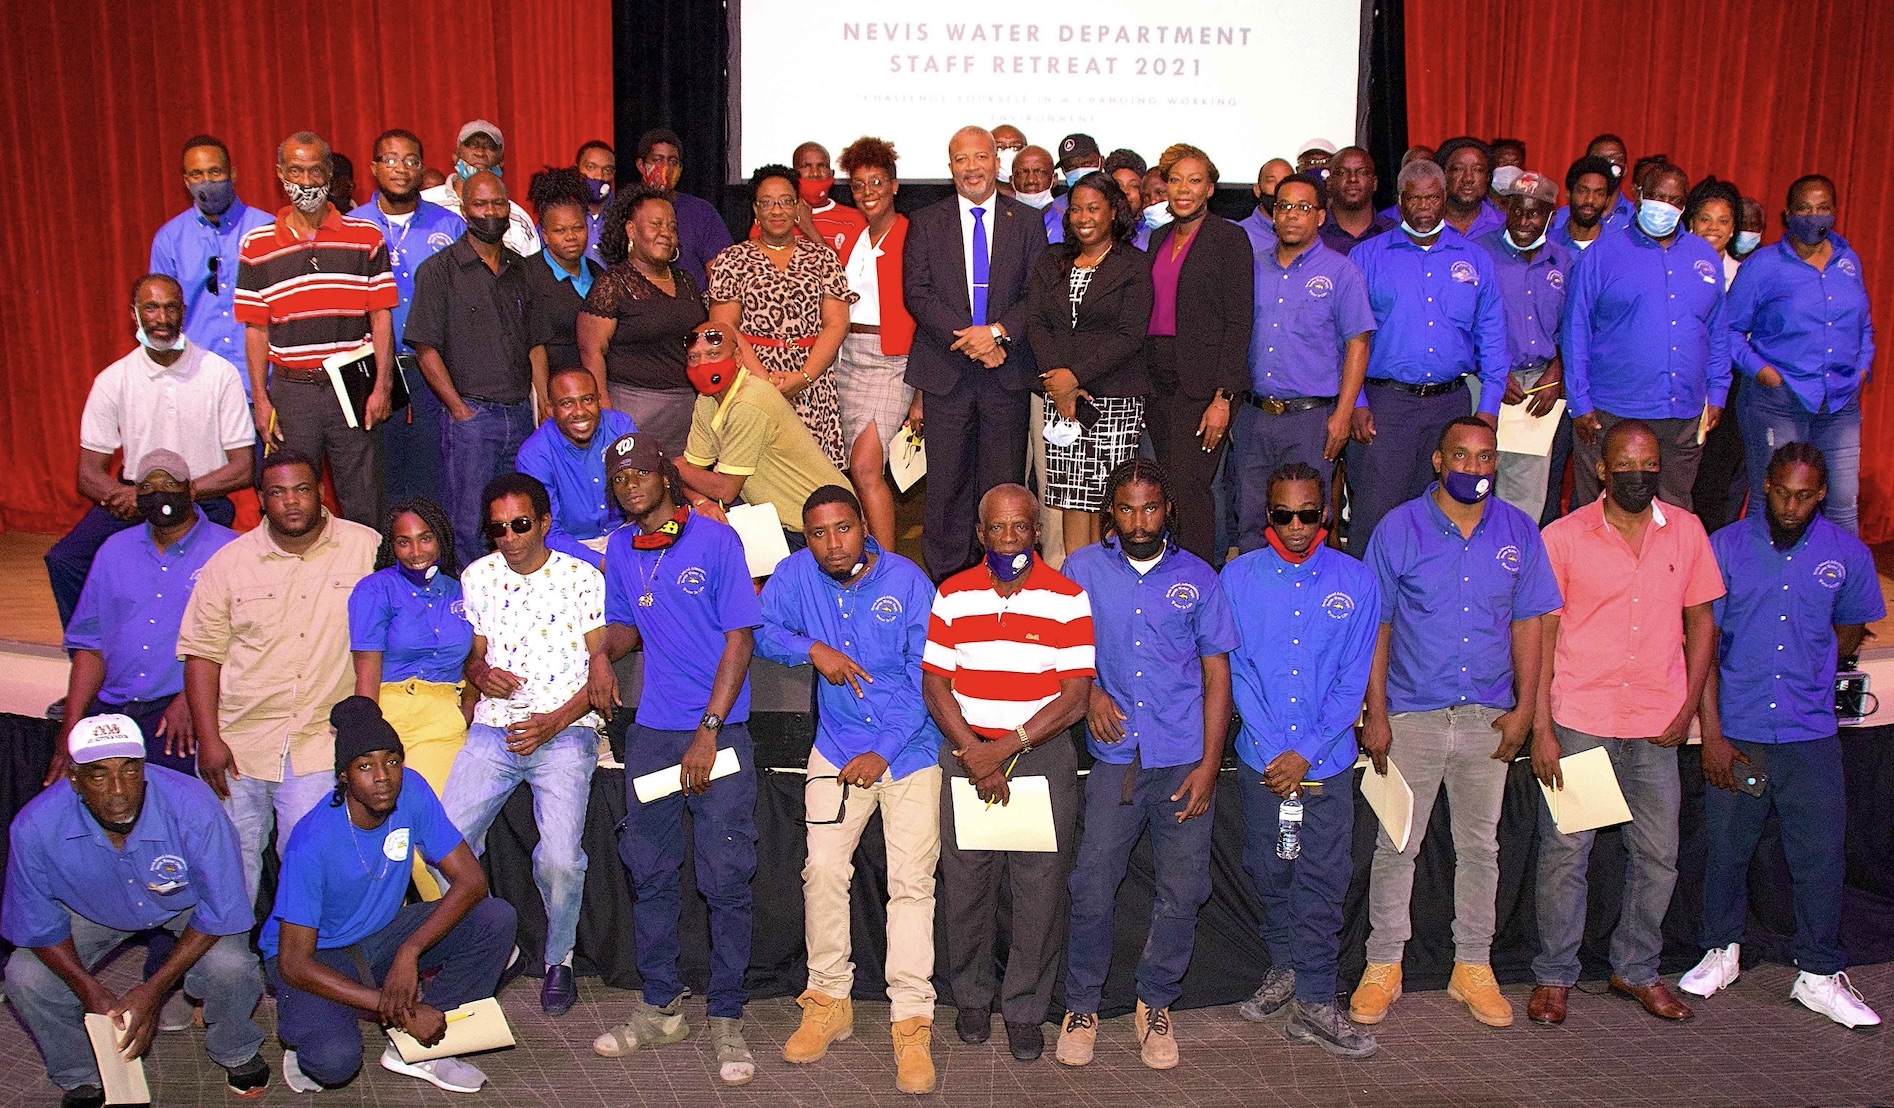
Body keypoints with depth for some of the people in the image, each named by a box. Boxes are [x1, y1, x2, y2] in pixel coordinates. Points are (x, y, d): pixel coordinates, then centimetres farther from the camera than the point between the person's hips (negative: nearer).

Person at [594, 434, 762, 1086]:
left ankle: (727, 1020, 8)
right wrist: (602, 648, -4)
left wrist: (708, 732, -13)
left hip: (719, 731, -5)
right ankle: (660, 1009, 23)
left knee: (726, 879, -3)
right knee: (649, 872, 9)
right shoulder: (620, 550, 10)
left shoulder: (715, 540, -6)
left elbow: (740, 638, -8)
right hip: (651, 730, 5)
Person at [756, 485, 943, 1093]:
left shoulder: (908, 581, -11)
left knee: (911, 881, -6)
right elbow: (760, 630, 6)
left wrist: (882, 752, -16)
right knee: (823, 871, -3)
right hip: (837, 746, 3)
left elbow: (926, 679, -11)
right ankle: (829, 1001, 14)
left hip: (910, 750, -2)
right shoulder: (797, 574, -3)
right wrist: (812, 648, -13)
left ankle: (912, 1022, -2)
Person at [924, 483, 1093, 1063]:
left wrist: (1007, 747, -14)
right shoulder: (953, 595, 4)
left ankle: (1025, 1009, 18)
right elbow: (935, 684, 1)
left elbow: (1075, 696, -8)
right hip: (966, 752, 2)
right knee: (965, 882, 6)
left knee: (1041, 889, 1)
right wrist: (973, 753, -11)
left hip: (1044, 754, -1)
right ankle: (972, 996, 27)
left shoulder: (1068, 599, -3)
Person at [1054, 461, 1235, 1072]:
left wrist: (1209, 764, -1)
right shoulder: (1083, 568, 6)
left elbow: (1216, 672, 7)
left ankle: (1155, 1004, 23)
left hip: (1184, 759, 1)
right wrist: (1090, 692, -6)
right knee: (1092, 888, -3)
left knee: (1182, 892, 3)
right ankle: (1081, 1006, 16)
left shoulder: (1197, 577, 7)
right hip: (1115, 757, -1)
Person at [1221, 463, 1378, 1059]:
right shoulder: (1239, 577, 0)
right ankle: (1283, 969, 31)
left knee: (1322, 884, 1)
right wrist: (1273, 753, -10)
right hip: (1259, 759, 1)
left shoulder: (1356, 581, 1)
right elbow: (1237, 670, -2)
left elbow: (1353, 680, -2)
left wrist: (1305, 754, -9)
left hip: (1328, 763, -1)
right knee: (1269, 873, 11)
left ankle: (1314, 1003, 9)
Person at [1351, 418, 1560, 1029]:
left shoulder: (1519, 532, 4)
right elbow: (1376, 627, -3)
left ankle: (1473, 967, 24)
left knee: (1480, 847, 12)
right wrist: (1375, 714, -7)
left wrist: (1524, 708, 1)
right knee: (1396, 846, 3)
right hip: (1412, 716, -2)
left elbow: (1527, 623, 8)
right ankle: (1383, 967, 15)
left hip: (1488, 717, 3)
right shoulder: (1399, 529, -4)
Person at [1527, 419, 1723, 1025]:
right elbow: (1542, 634, -4)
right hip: (1577, 722, -3)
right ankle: (1554, 976, 17)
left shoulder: (1686, 531, 4)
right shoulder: (1563, 537, -4)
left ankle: (1637, 970, 28)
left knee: (1658, 856, 10)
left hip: (1656, 727, 3)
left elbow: (1700, 622, 11)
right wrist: (1541, 729, -9)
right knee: (1564, 852, 2)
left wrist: (1686, 710, 2)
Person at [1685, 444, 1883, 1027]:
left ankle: (1819, 976, 17)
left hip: (1811, 737, 1)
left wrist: (1808, 675, 11)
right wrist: (1712, 733, -8)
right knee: (1726, 849, 10)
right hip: (1736, 733, -1)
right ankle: (1722, 952, 29)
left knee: (1821, 857, 3)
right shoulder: (1726, 547, -3)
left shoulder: (1847, 554, 1)